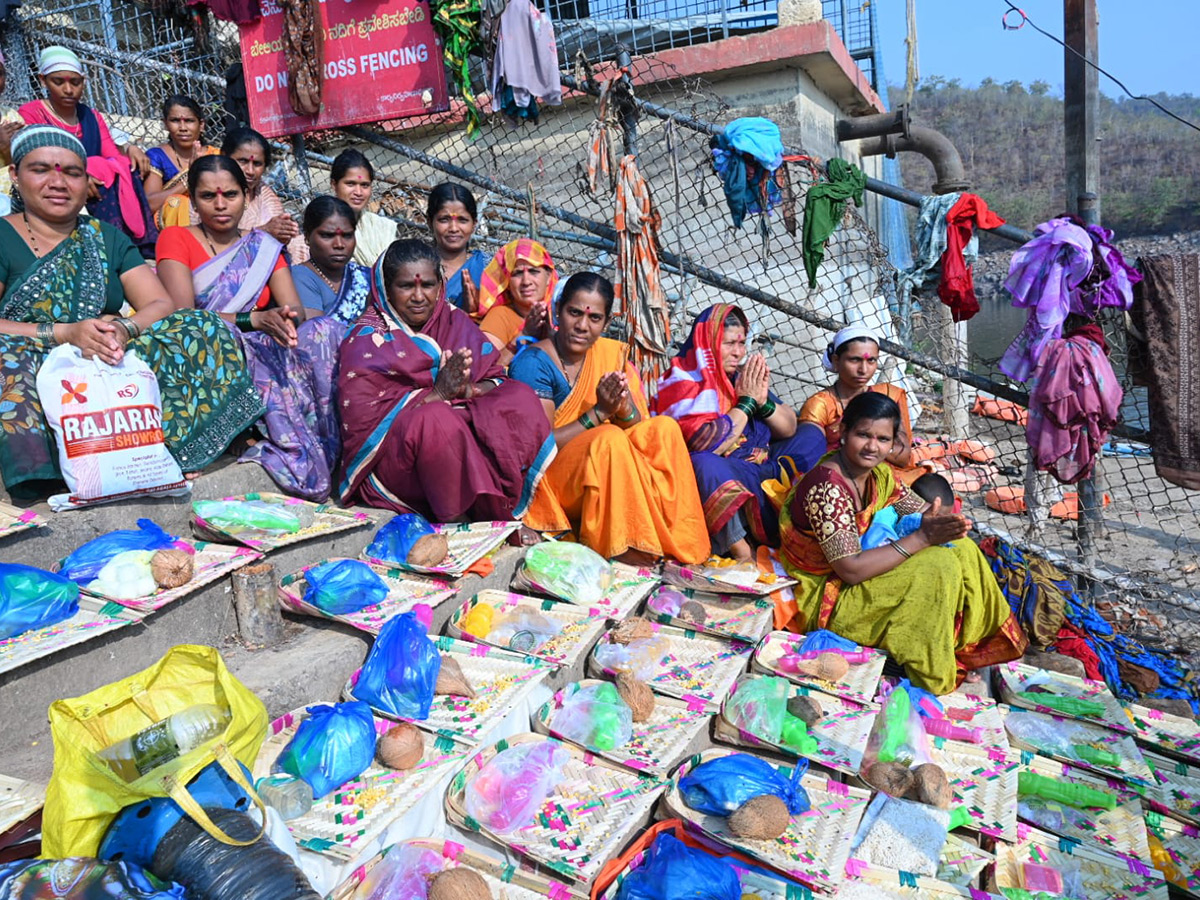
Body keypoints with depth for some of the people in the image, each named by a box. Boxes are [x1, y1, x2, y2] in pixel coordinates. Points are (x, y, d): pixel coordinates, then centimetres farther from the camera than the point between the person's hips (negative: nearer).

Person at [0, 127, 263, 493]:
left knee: (201, 328, -16)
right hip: (32, 375, -3)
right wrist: (63, 333, -21)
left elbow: (161, 306, 5)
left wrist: (124, 329, -16)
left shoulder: (107, 239, 16)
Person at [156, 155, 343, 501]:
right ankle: (303, 463, -37)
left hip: (261, 349, 3)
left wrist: (284, 319, -24)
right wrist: (254, 320, -25)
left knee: (328, 330, -25)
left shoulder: (264, 247, 17)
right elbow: (183, 316, -11)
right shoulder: (176, 239, 5)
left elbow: (295, 311, 2)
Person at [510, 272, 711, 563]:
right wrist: (599, 413, -22)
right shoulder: (533, 363, -11)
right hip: (551, 477, -6)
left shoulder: (613, 354, 6)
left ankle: (679, 543, -16)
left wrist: (625, 409, -19)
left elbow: (641, 429, 4)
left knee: (664, 427, -14)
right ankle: (625, 551, -26)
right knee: (610, 438, -31)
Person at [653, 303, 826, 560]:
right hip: (717, 479, -8)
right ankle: (741, 552, -30)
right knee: (703, 463, -38)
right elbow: (708, 446, -25)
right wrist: (746, 401, -14)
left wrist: (763, 400, -9)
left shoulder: (744, 375, 7)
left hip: (762, 469, 8)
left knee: (811, 434, 12)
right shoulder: (684, 383, -11)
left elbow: (789, 430, 11)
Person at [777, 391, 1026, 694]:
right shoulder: (826, 487, -29)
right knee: (937, 569, -22)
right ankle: (933, 679, -7)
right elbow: (851, 569, -31)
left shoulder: (878, 472, -1)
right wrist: (921, 538, -30)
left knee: (960, 548, -1)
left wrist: (941, 522, -21)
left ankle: (983, 642, 12)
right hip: (827, 595, -9)